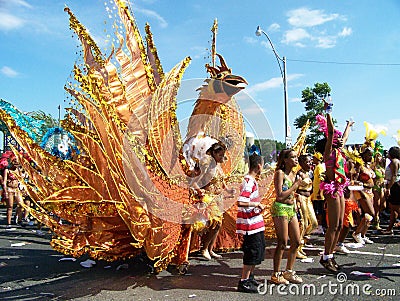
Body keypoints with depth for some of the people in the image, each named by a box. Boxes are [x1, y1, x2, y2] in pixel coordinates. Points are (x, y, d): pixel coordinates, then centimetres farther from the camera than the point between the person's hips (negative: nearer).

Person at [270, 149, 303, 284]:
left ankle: (289, 272, 24)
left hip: (291, 209, 8)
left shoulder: (293, 174, 13)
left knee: (296, 241, 10)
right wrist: (295, 185, -13)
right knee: (282, 243, -3)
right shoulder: (280, 173, -12)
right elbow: (280, 195, -18)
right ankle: (276, 275, 10)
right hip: (280, 208, -8)